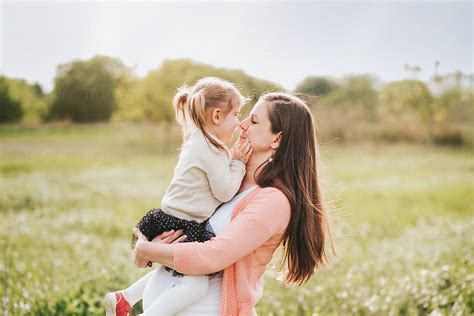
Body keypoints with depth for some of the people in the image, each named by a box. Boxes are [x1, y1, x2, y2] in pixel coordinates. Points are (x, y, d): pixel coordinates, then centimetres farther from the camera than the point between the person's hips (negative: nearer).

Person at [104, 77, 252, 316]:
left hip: (168, 219, 10)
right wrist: (238, 164, -3)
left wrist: (233, 160, 8)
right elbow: (225, 192, -15)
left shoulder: (197, 142, 14)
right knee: (198, 284, -18)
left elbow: (218, 182, 19)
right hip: (181, 228, -10)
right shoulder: (213, 152, -16)